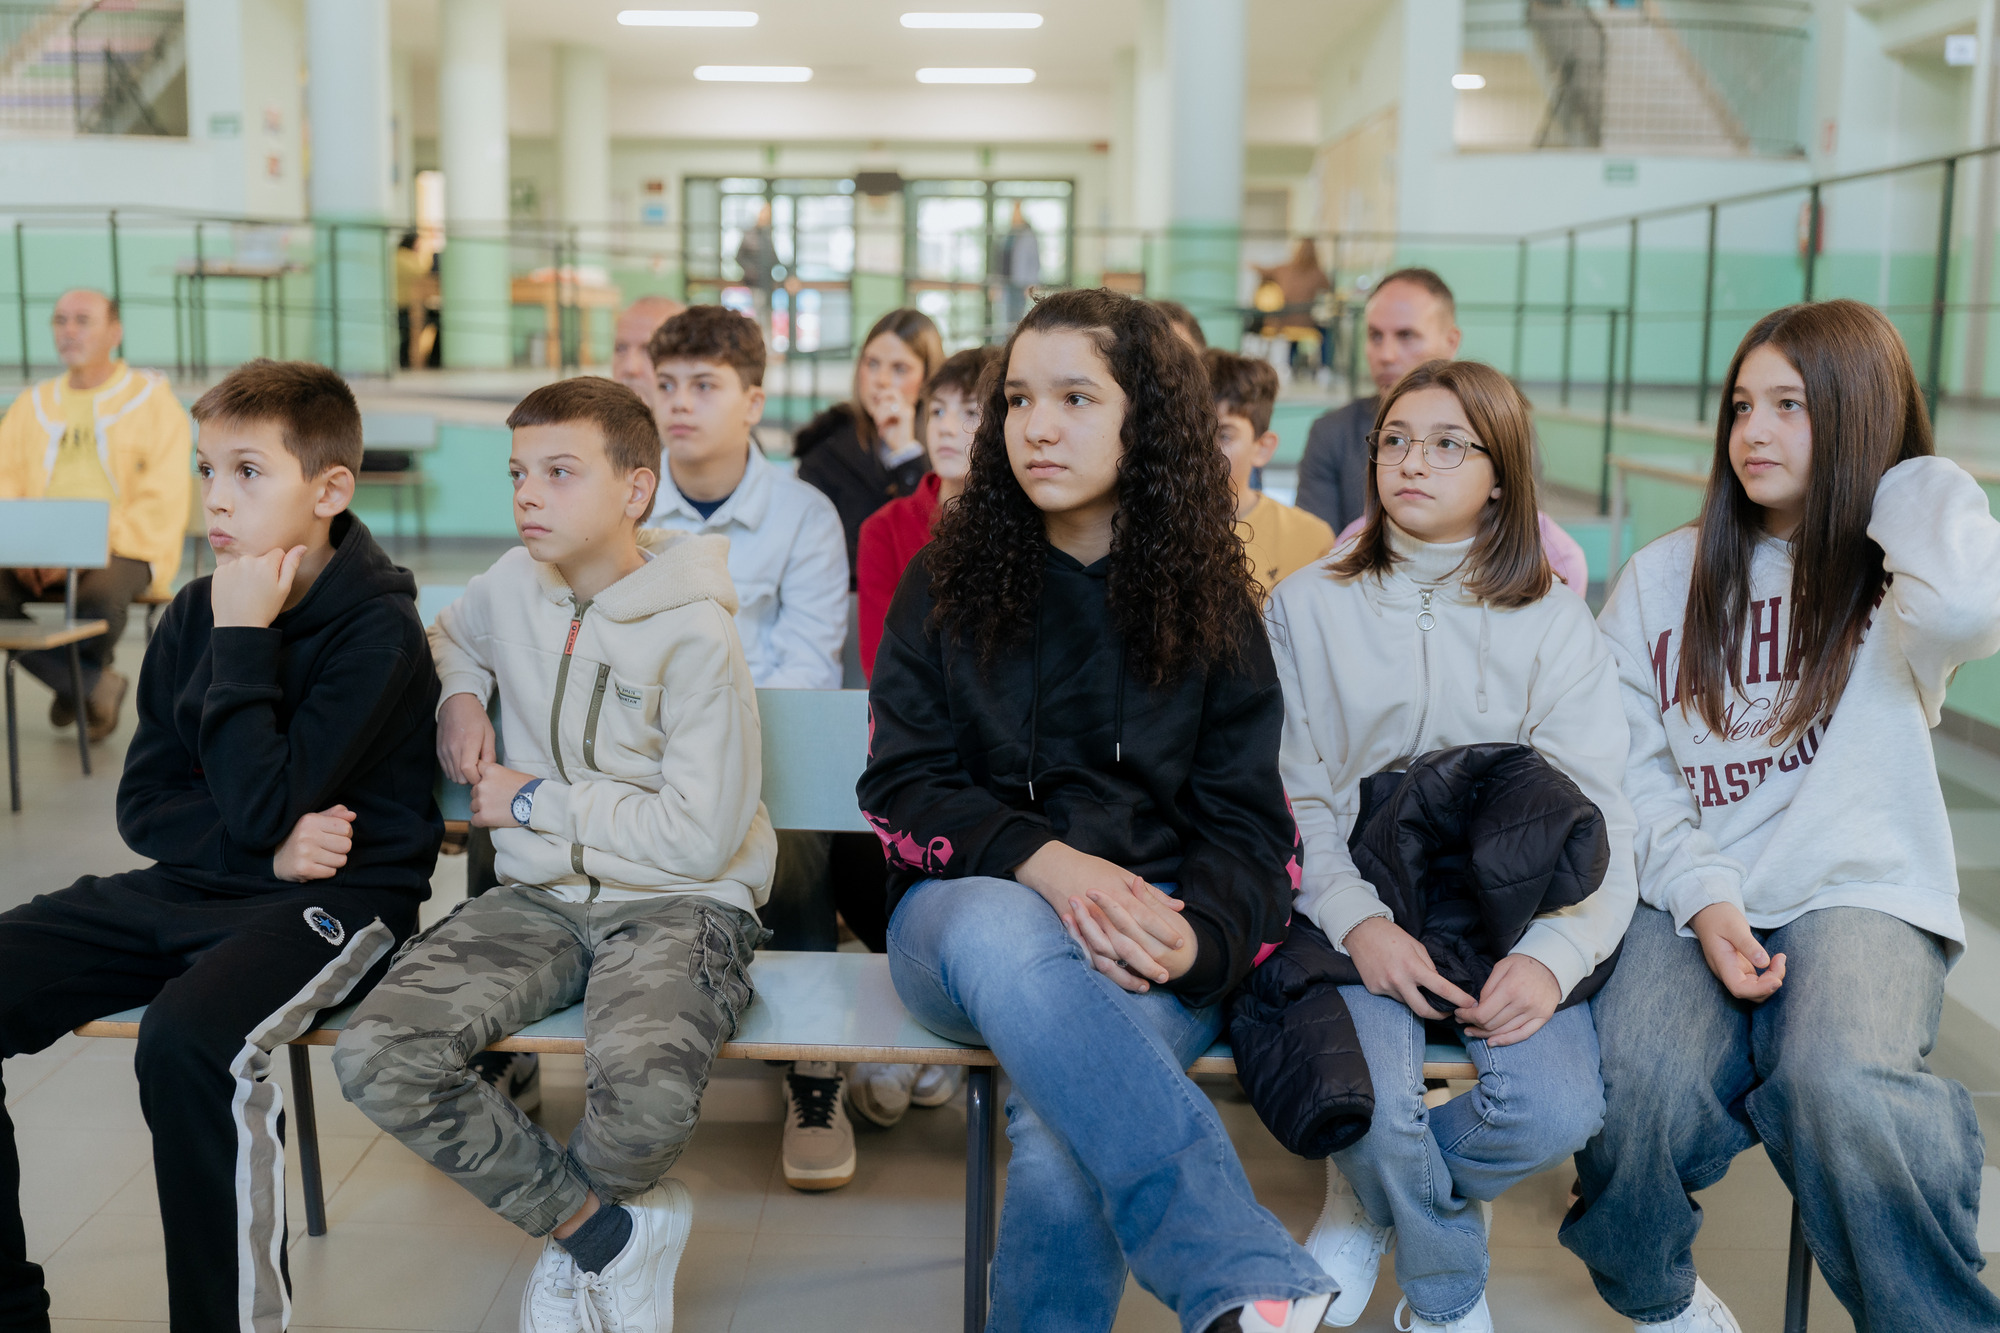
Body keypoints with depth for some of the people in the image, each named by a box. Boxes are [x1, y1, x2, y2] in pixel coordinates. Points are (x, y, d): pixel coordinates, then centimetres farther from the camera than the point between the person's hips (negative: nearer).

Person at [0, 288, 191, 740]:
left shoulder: (154, 402, 3)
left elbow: (161, 505, -7)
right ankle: (97, 686, -7)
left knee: (100, 597, -37)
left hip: (124, 550, -4)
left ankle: (77, 680, -2)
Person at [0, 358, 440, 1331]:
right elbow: (143, 803, 8)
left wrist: (243, 642, -17)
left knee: (188, 1040, -35)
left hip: (333, 898, -7)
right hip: (189, 887, 7)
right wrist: (269, 849, -10)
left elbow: (260, 806, -20)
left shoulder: (378, 630, -13)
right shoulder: (192, 614, 7)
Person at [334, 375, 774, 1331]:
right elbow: (449, 634, 32)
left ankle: (568, 1202, 6)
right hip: (541, 897, 6)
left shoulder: (694, 637, -14)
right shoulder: (516, 585, 6)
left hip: (678, 904, -5)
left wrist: (536, 801, -9)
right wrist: (456, 696, 9)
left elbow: (698, 837, -17)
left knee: (644, 1095, -35)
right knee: (376, 1056, -20)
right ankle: (602, 1227, -3)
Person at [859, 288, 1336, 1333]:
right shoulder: (947, 581, 6)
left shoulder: (1208, 601, 7)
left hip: (1150, 931, 0)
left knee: (1064, 1140, -33)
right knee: (999, 932, -39)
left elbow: (1248, 823, 3)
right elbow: (900, 786, 0)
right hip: (968, 905, 0)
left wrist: (1196, 939, -19)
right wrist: (1045, 862, -18)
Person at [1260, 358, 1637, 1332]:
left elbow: (1597, 816, -1)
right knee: (1374, 1104, -28)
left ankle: (1372, 1197, 8)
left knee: (1557, 1111, -24)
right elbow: (1293, 797, 0)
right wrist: (1358, 922, -18)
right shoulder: (1306, 606, 6)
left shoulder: (1554, 623, 6)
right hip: (1357, 909, -1)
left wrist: (1553, 955, -20)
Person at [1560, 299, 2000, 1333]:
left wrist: (1906, 480, -2)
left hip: (1859, 894, -2)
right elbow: (1628, 764, 7)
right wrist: (1703, 896, -10)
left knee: (1839, 1088, -34)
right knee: (1636, 1087, -28)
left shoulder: (1889, 587, 6)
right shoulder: (1663, 578, 14)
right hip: (1686, 899, 2)